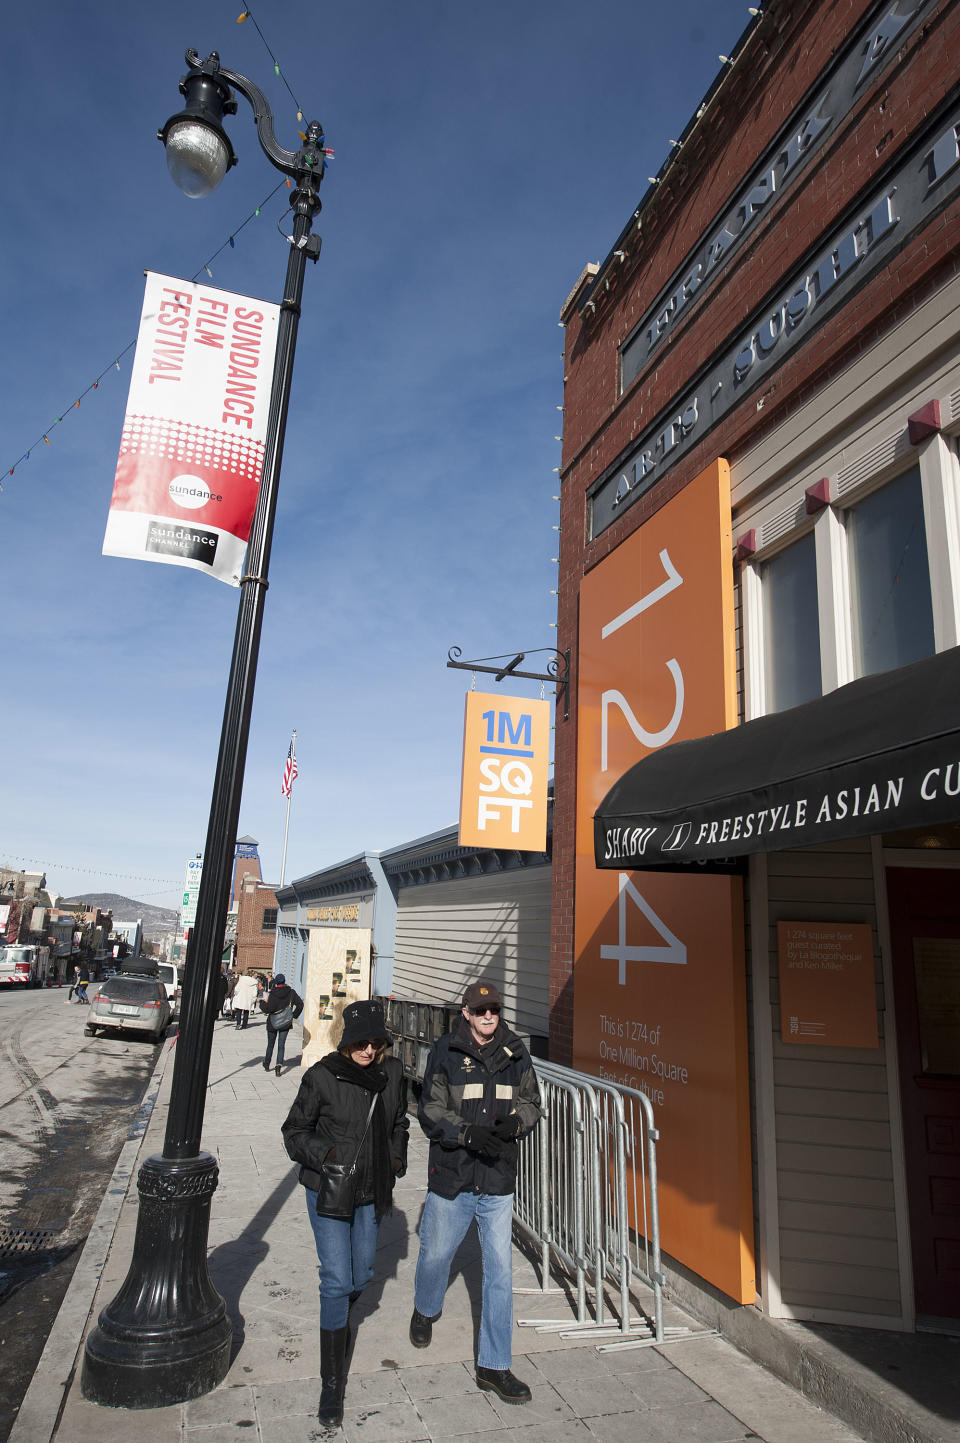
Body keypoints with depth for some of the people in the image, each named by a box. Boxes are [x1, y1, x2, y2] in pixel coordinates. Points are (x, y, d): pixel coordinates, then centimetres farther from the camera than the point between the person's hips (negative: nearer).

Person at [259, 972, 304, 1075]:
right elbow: (300, 1004, -6)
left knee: (270, 1044, 16)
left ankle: (267, 1064, 31)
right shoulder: (291, 992, -6)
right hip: (286, 1023, 1)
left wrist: (263, 1002, -2)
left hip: (273, 1023, -1)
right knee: (281, 1045, 6)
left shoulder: (272, 994, -15)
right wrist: (294, 1015, 6)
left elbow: (268, 1008, -19)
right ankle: (279, 1065, -8)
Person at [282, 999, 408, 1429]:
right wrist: (326, 1154, -22)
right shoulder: (323, 1076, -17)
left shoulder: (392, 1073, -4)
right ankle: (331, 1384, 12)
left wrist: (396, 1160, 2)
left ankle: (338, 1320, 52)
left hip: (372, 1193, 4)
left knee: (360, 1275, 18)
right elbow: (295, 1131, -7)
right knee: (337, 1280, -5)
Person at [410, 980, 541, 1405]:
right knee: (435, 1255, 19)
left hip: (498, 1180, 2)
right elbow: (431, 1111, -11)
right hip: (451, 1177, -1)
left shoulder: (515, 1052, -1)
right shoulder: (446, 1051, -10)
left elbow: (531, 1103, 7)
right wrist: (469, 1133, -26)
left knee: (500, 1271, 5)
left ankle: (493, 1367, 22)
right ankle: (425, 1310, 52)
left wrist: (514, 1123, -15)